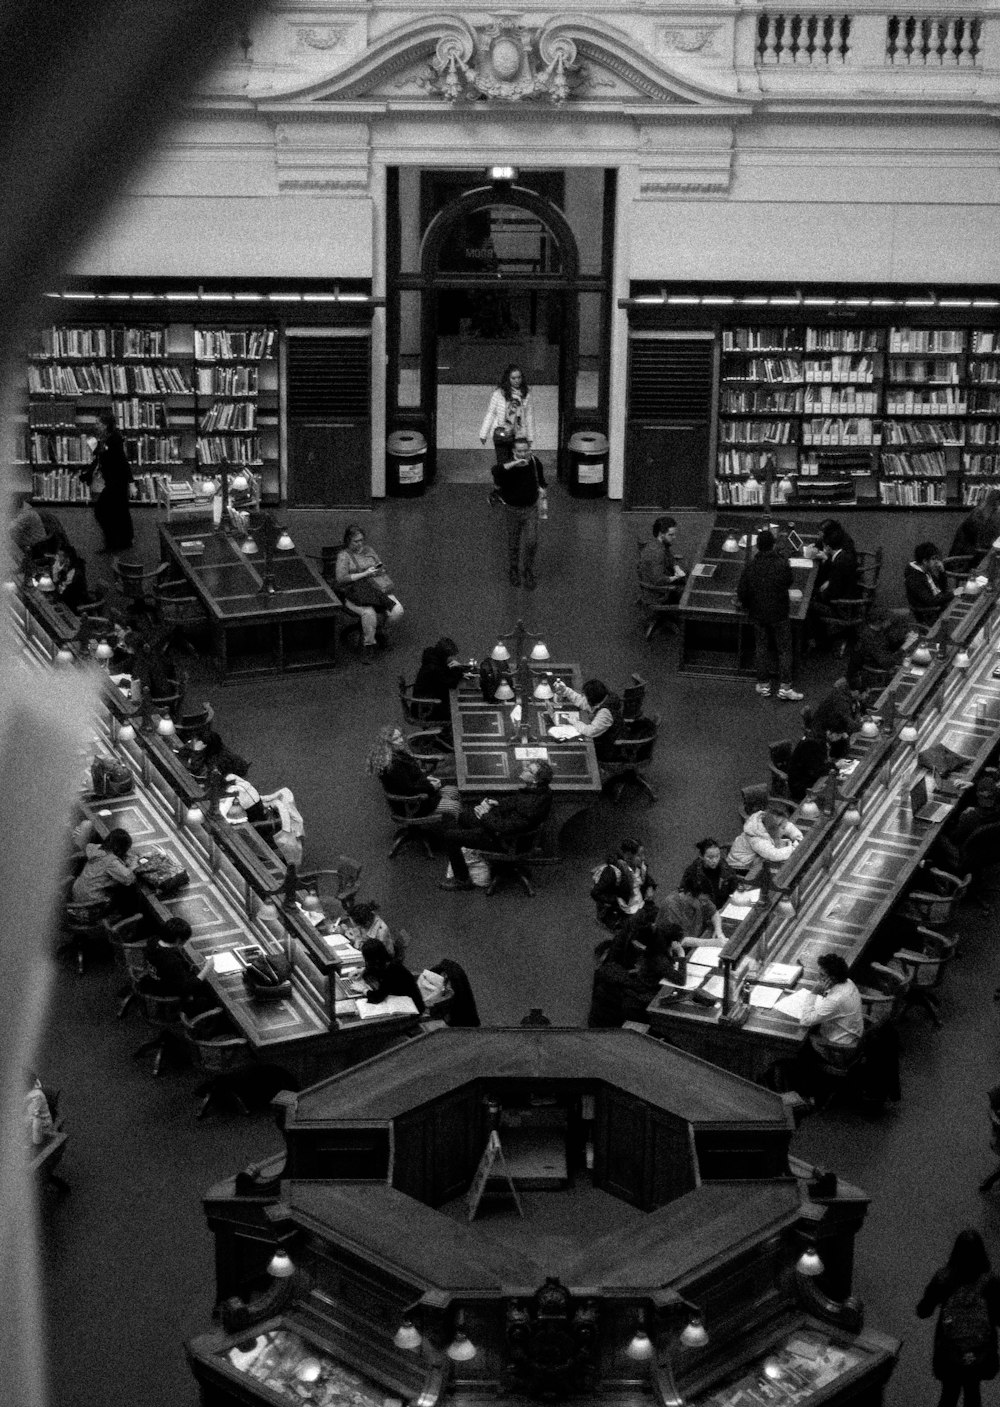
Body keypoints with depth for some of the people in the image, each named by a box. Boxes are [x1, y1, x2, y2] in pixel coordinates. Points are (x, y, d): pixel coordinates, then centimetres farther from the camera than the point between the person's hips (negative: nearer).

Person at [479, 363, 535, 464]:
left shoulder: (526, 394, 2)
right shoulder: (499, 394, -5)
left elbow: (529, 415, 10)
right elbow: (490, 413, 2)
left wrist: (530, 437, 12)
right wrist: (483, 434, 5)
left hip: (519, 436, 2)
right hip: (501, 436, -2)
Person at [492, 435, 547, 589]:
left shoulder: (535, 462, -9)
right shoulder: (508, 464, -20)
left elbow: (540, 481, 11)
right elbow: (496, 470, -45)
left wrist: (543, 500, 12)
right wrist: (515, 463, -54)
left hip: (531, 508, 1)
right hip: (512, 509, -1)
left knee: (531, 542, -7)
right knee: (513, 543, 12)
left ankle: (528, 573, 12)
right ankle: (513, 572, 33)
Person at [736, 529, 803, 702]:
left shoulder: (750, 567, -13)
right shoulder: (782, 564, -18)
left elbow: (742, 592, -6)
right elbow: (789, 582, -1)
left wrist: (747, 606, 13)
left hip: (758, 614, 2)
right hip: (779, 614, -2)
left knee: (761, 648, 15)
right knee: (784, 650, 8)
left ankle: (763, 685, 20)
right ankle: (784, 687, 6)